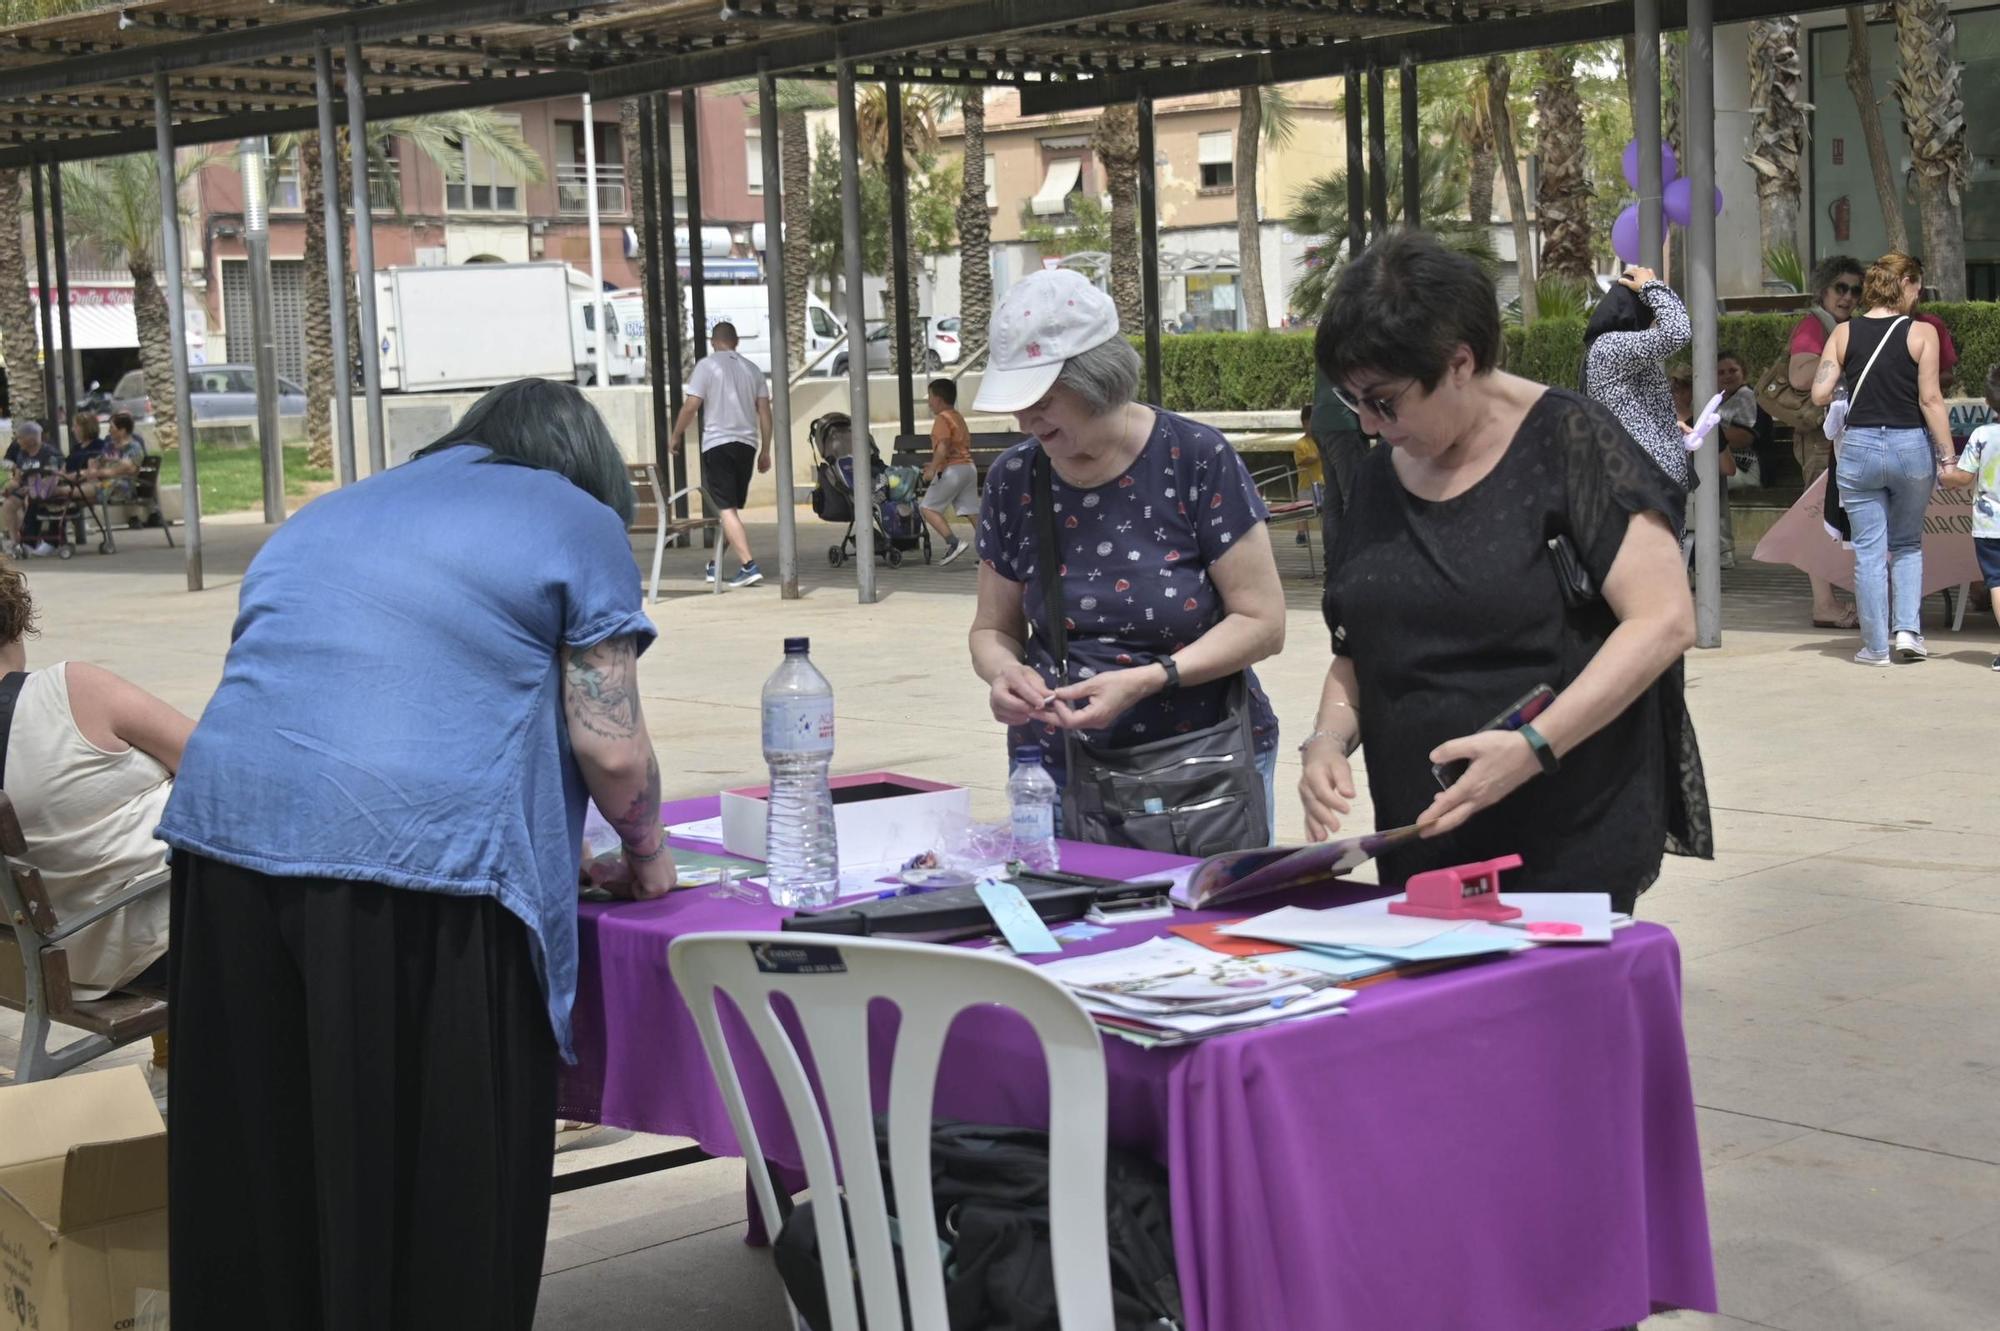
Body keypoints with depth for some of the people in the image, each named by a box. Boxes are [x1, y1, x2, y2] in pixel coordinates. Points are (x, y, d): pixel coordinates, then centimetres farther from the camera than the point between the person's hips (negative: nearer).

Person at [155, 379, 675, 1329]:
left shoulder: (330, 515, 28)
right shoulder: (578, 521, 10)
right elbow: (611, 749, 2)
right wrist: (646, 853, 20)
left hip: (226, 835, 6)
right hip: (422, 863, -6)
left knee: (264, 1180, 14)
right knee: (441, 1186, 4)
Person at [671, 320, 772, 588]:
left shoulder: (707, 365, -4)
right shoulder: (752, 369, 11)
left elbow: (691, 406, -10)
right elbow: (765, 411, 9)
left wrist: (676, 436, 4)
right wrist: (765, 451, 13)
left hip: (717, 444, -6)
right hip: (747, 444, 6)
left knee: (727, 509, -9)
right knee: (731, 508, 16)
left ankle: (748, 565, -21)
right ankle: (716, 564, 26)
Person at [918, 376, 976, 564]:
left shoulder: (942, 419, -7)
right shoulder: (959, 418, 21)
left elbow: (943, 446, -21)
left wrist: (932, 469, -23)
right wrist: (936, 465, 27)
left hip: (952, 470, -9)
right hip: (969, 467, 9)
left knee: (928, 508, -3)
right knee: (972, 512, 7)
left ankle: (953, 542, -17)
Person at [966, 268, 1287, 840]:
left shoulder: (1197, 459, -9)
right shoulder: (1014, 479, 4)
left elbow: (1262, 622, -8)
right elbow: (994, 629, 13)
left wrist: (1147, 680, -21)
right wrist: (1003, 672, -11)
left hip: (1204, 769, -3)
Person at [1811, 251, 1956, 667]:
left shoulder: (1843, 333, 1)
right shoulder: (1921, 333, -5)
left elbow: (1819, 393, -3)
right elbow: (1930, 399, -9)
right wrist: (1947, 455, -4)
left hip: (1858, 446, 1)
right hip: (1910, 446, -1)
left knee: (1869, 551, 6)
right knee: (1908, 544, 18)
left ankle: (1875, 646, 7)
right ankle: (1908, 628, 3)